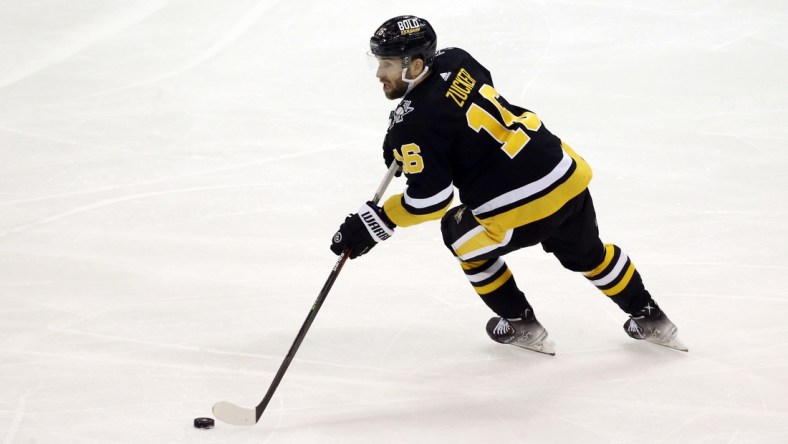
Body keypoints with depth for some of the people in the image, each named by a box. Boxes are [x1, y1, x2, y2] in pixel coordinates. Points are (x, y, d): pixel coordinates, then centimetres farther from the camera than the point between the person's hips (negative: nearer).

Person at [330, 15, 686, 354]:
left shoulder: (414, 123, -16)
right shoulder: (453, 60, 6)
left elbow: (430, 199, -17)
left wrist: (377, 223, -8)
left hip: (522, 208, -7)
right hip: (569, 174, 7)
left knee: (460, 233, 23)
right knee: (586, 252, 32)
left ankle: (520, 325, 29)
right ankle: (649, 319, 46)